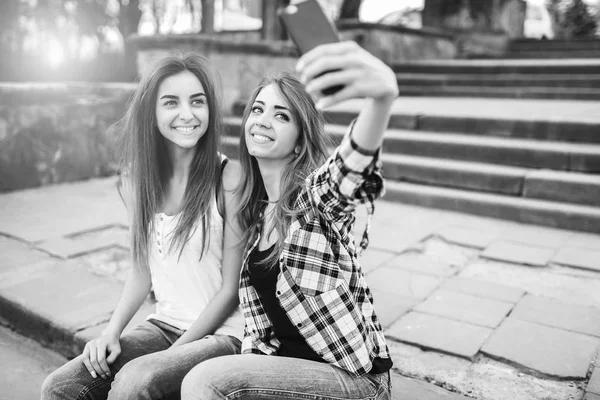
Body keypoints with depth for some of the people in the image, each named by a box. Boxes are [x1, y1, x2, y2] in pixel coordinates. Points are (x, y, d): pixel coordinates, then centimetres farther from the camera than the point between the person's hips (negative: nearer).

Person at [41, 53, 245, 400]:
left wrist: (176, 350, -12)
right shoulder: (137, 178, 2)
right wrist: (112, 332, -3)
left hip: (221, 332, -4)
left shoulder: (229, 177, -15)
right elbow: (142, 272, 10)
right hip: (163, 325, 5)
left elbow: (231, 288, -11)